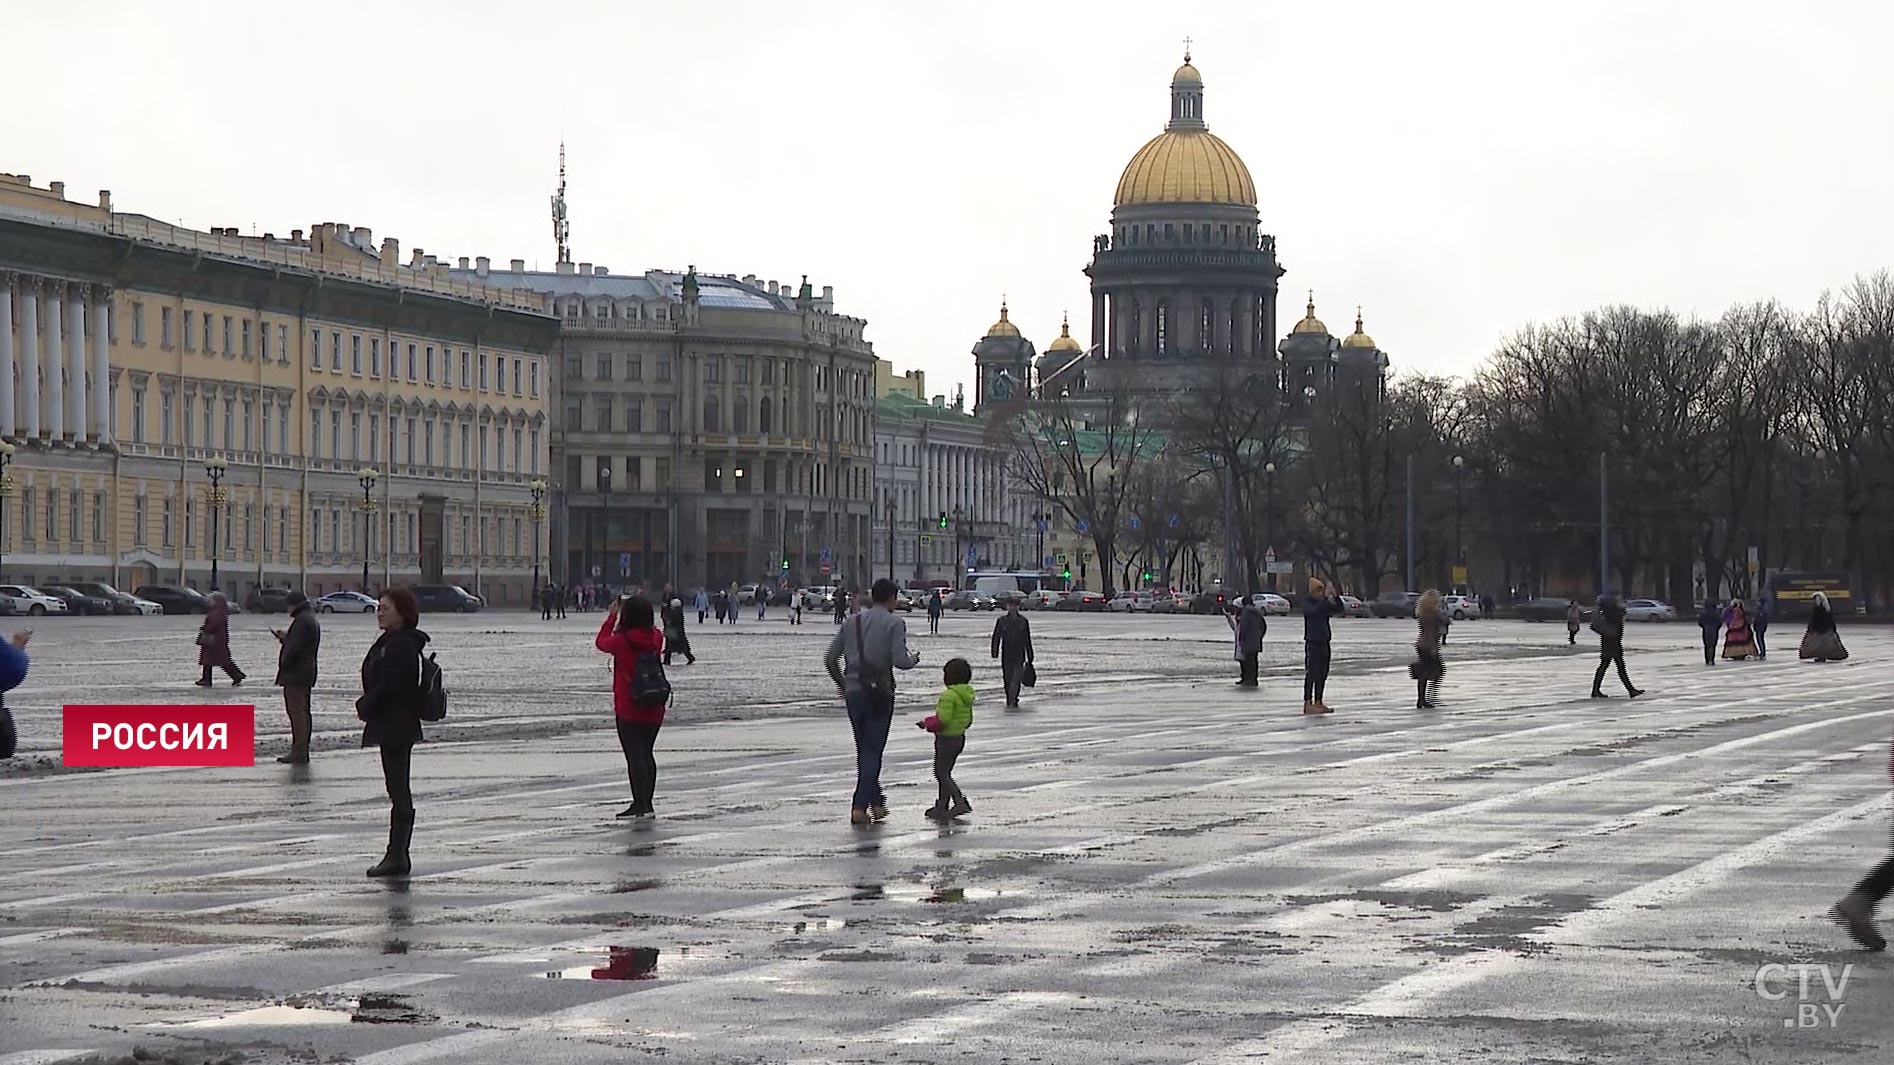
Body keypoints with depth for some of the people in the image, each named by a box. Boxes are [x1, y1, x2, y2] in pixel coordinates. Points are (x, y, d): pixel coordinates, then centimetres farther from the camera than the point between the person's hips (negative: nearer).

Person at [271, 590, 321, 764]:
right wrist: (285, 638, 19)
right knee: (303, 712, 14)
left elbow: (294, 647, -22)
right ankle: (302, 751, 18)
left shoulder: (301, 621, -16)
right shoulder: (311, 619, 17)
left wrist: (283, 663, -10)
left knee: (296, 712, -10)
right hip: (307, 674, 11)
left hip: (295, 674, -11)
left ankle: (299, 751, -12)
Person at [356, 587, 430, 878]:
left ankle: (397, 856, -7)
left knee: (398, 790, -8)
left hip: (396, 728, -11)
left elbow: (389, 686, -22)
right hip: (394, 727, 11)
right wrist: (367, 705, 7)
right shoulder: (390, 642, 16)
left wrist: (365, 707, -9)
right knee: (398, 791, 13)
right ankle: (397, 855, 18)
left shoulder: (401, 645, -17)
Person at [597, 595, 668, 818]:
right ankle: (646, 804, 23)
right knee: (646, 754, 17)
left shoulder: (621, 641, -16)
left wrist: (613, 615, 10)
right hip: (654, 710, 5)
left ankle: (640, 805, -7)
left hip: (628, 710, -5)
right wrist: (639, 609, 11)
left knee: (634, 756, -3)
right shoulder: (657, 638, -5)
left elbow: (601, 642, 4)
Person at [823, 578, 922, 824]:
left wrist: (842, 684, 23)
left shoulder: (853, 622, 10)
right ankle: (859, 807, -10)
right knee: (872, 751, -2)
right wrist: (914, 660, 8)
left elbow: (830, 658, 9)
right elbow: (900, 661, -15)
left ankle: (876, 803, 24)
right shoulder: (894, 622, -6)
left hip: (853, 693, 5)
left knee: (864, 750, 17)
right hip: (879, 693, -5)